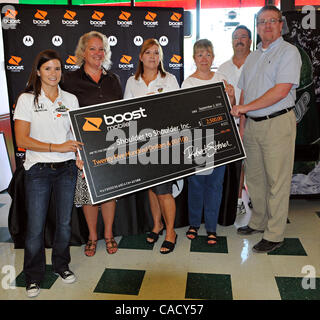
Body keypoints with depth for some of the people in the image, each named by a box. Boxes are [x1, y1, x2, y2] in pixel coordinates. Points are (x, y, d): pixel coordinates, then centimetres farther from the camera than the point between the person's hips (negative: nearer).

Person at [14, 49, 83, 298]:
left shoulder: (70, 99, 9)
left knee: (65, 221, 11)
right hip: (38, 168, -2)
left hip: (67, 168, 3)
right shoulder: (27, 100, -1)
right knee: (35, 227, 2)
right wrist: (57, 147, -18)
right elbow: (21, 139, -9)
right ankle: (33, 277, 23)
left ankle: (61, 265, 34)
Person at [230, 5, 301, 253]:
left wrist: (246, 107, -15)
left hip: (278, 123, -7)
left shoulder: (288, 52, -4)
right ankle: (258, 223, 29)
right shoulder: (252, 57, 18)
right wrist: (241, 123, 9)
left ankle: (274, 235, 9)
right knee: (254, 177, 13)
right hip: (252, 124, 7)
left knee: (277, 181, -1)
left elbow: (281, 91, -17)